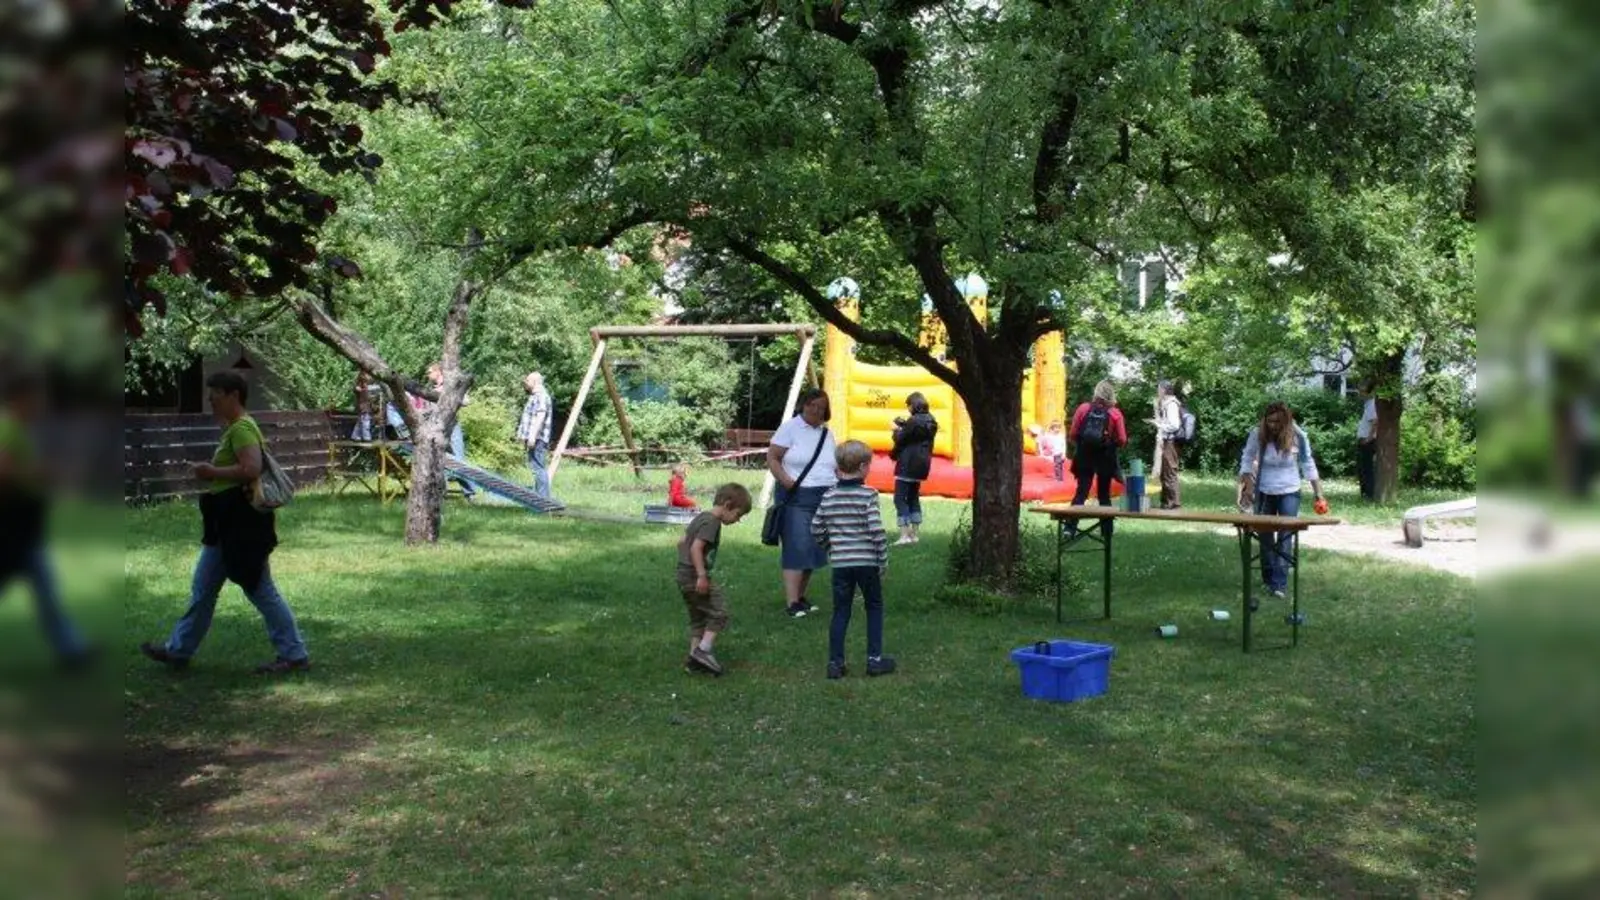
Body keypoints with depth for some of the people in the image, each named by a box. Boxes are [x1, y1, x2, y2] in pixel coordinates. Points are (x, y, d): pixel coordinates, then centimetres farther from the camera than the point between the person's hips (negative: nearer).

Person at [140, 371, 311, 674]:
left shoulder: (241, 428, -17)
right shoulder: (234, 428, 16)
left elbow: (252, 469, -30)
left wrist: (213, 473, -18)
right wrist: (212, 473, 13)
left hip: (241, 524, -11)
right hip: (229, 524, 11)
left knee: (260, 590, -4)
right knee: (202, 588, 16)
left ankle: (294, 655, 3)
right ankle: (178, 650, 26)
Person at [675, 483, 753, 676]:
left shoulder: (701, 517, 16)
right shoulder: (712, 522, -15)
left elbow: (682, 542, 23)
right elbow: (696, 548, -25)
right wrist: (702, 575, -27)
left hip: (684, 576, 10)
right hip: (696, 578, -10)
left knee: (698, 618, 16)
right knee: (719, 611, -6)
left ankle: (694, 658, 17)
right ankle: (703, 650, -11)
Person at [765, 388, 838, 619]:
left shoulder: (827, 434, 15)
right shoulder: (790, 428, -2)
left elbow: (836, 467, 22)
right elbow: (772, 457, -7)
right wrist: (785, 480, -19)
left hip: (825, 499, 6)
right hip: (796, 498, -6)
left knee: (814, 551, 7)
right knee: (796, 549, -12)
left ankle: (800, 596, 18)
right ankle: (792, 603, -13)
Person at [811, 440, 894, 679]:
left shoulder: (828, 497, 3)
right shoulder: (868, 495, -10)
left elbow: (816, 529, 7)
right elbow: (876, 532, -14)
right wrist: (883, 561, -4)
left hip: (840, 563, 3)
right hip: (866, 562, -3)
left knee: (841, 612, 10)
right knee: (874, 608, 12)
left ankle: (835, 662, 9)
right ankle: (875, 659, 13)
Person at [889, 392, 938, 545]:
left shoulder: (913, 421, -18)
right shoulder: (931, 421, 8)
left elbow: (900, 440, -12)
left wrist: (897, 430, 8)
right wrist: (904, 425, 10)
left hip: (908, 465, -9)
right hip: (922, 465, 9)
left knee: (900, 499, -5)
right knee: (913, 498, 18)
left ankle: (905, 535, -13)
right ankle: (915, 534, 18)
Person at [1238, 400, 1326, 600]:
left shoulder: (1298, 436, -14)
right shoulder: (1257, 434, -14)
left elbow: (1308, 465, -5)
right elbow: (1247, 460, -1)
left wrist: (1319, 494, -6)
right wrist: (1242, 486, -8)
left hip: (1289, 493, -1)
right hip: (1264, 492, 2)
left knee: (1284, 537, -6)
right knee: (1265, 536, 9)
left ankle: (1279, 583, -6)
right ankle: (1268, 579, 24)